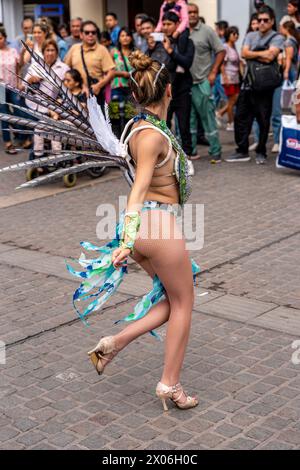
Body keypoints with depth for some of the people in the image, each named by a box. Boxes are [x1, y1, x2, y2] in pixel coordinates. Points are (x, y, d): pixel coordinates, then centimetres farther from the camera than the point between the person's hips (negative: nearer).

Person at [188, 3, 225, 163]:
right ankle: (190, 150, 21)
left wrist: (213, 72, -7)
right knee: (188, 118, 11)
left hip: (202, 82, -4)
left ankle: (215, 152, 4)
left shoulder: (207, 31, -1)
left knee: (208, 117, -3)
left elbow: (221, 51, -1)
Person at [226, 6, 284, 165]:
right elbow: (244, 53, -2)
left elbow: (270, 56, -16)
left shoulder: (277, 38, -1)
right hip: (248, 83, 5)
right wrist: (262, 55, -10)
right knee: (241, 117, 5)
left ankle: (261, 152, 14)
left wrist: (253, 54, -5)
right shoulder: (251, 36, 14)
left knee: (263, 120, 2)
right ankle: (242, 151, 14)